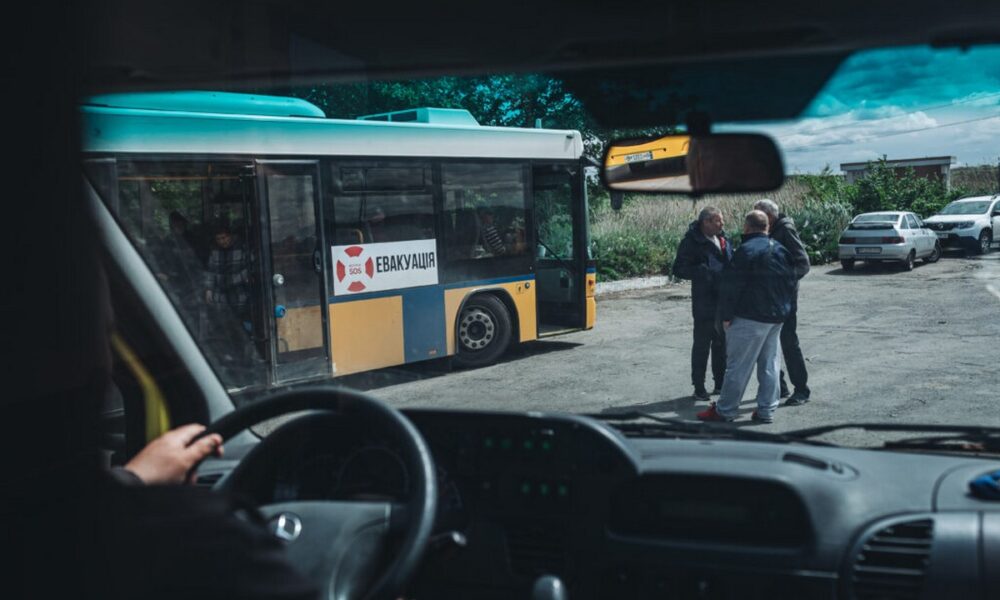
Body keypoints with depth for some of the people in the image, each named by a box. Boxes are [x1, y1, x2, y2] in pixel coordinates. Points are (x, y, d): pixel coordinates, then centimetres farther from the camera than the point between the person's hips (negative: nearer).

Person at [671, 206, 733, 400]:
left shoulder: (723, 238, 8)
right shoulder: (692, 241, -12)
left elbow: (731, 262, 19)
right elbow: (679, 269, -14)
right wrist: (703, 272, -24)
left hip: (725, 300, 7)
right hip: (704, 302, -7)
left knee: (722, 342, 16)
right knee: (702, 344, 3)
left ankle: (720, 382, 30)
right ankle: (699, 387, 13)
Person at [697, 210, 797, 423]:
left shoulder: (746, 250, -15)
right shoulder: (780, 249, 10)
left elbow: (732, 286, -17)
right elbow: (791, 282, 15)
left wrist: (726, 315, -10)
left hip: (750, 317, -8)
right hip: (778, 316, 8)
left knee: (738, 365, -2)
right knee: (769, 364, 12)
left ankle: (724, 410, 4)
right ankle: (766, 411, 15)